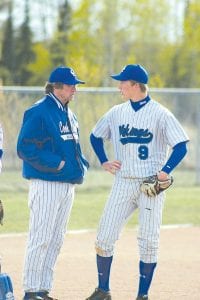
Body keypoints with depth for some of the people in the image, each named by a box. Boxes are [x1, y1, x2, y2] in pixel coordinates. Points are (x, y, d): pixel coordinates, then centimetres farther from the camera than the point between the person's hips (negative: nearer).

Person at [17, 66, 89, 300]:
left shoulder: (69, 114, 16)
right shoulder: (38, 112, -11)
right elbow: (26, 148, -15)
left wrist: (81, 164, 5)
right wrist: (56, 164, -18)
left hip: (67, 183, 9)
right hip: (45, 182, -9)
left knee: (56, 240, 10)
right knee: (40, 238, -8)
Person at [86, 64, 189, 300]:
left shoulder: (160, 114, -7)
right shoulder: (116, 112, 8)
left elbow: (181, 146, -10)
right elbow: (95, 136, 22)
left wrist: (165, 171, -18)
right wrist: (104, 162, 10)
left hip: (151, 185, -4)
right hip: (123, 183, 4)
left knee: (148, 242, -1)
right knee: (105, 237, -1)